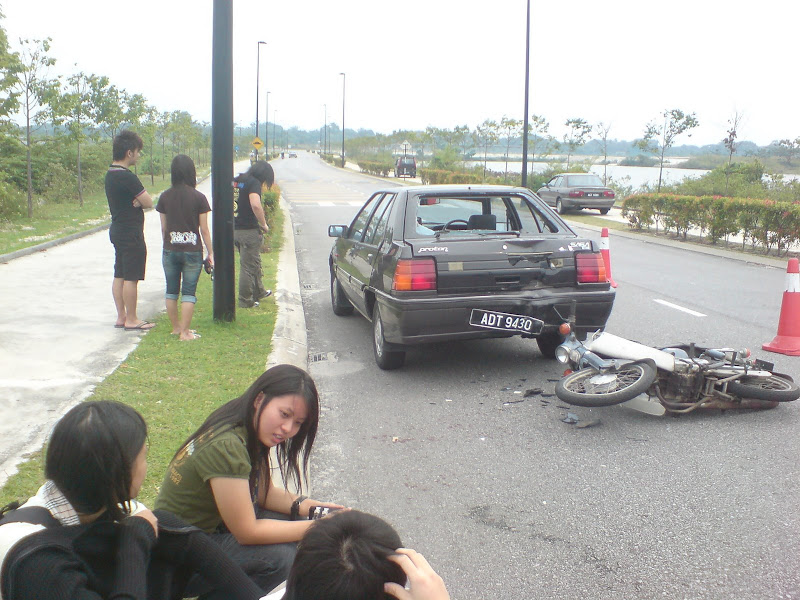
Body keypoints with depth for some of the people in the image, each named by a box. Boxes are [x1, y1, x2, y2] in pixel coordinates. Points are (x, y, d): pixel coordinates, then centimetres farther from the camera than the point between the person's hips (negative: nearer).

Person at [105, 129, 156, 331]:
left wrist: (136, 201, -10)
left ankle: (121, 317, 20)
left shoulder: (110, 174, 11)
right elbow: (149, 202, -17)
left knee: (119, 276, 13)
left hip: (118, 230, 10)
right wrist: (139, 201, 0)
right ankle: (131, 320, 4)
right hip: (131, 234, -10)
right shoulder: (127, 177, -20)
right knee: (131, 278, -3)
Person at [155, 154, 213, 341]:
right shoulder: (198, 198, -8)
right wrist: (210, 252, 4)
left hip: (170, 250, 3)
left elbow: (163, 228, 6)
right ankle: (185, 332, 2)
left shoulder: (165, 197, 0)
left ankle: (176, 327, 24)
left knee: (171, 291, 14)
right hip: (192, 251, -3)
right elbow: (204, 229, -5)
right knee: (188, 292, 2)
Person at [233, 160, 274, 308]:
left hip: (234, 229, 9)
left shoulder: (236, 181, 13)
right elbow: (255, 205, -30)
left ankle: (258, 292, 38)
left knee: (254, 262, 24)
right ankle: (245, 301, 10)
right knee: (248, 266, 2)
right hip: (248, 230, -8)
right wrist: (263, 224, -16)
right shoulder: (254, 183, -13)